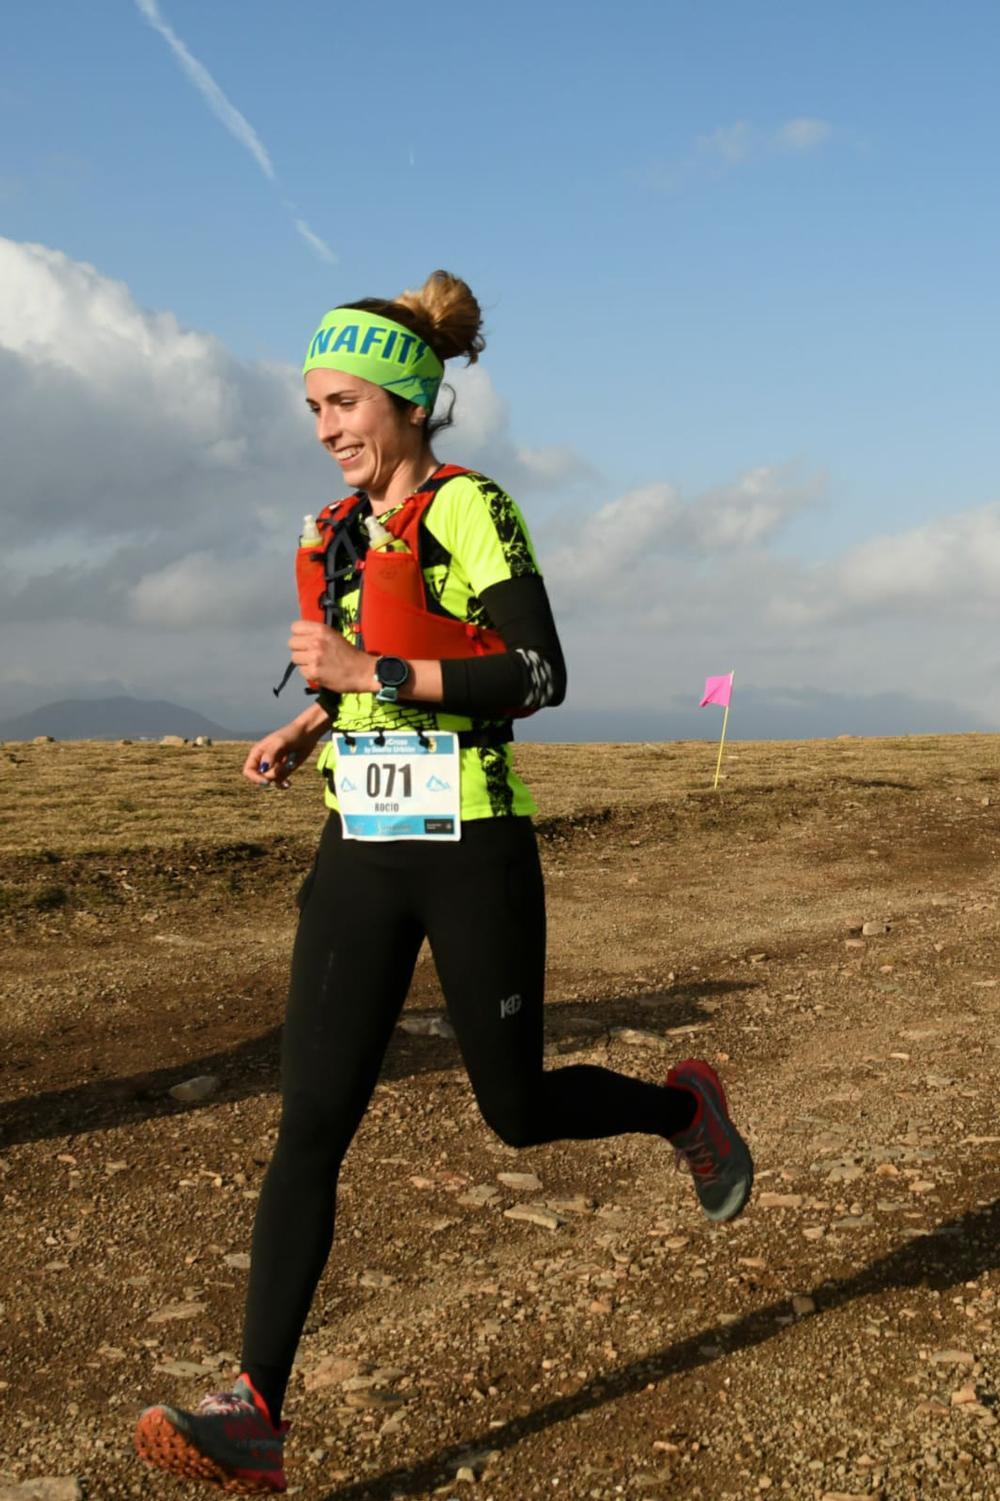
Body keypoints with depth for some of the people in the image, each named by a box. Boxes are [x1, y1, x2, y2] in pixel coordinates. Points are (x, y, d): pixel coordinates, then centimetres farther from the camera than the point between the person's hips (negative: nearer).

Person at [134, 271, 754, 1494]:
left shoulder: (468, 508, -9)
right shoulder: (336, 534, 13)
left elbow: (539, 673, -19)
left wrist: (372, 673, -22)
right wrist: (308, 727, 9)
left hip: (472, 853, -6)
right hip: (358, 854, 6)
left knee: (516, 1110, 8)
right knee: (309, 1123, -3)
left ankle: (684, 1107, 39)